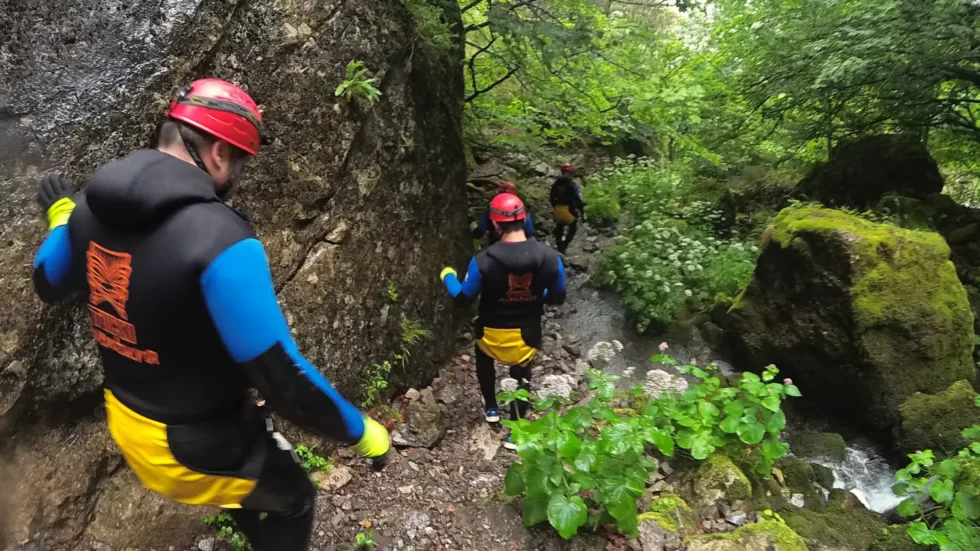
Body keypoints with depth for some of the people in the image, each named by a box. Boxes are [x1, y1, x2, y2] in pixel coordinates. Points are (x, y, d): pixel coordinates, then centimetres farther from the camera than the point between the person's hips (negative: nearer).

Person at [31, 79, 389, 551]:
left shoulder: (91, 207, -8)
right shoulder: (220, 238, -33)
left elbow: (48, 284, 14)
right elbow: (281, 377, -31)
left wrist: (61, 215, 32)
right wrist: (359, 432, -17)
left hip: (125, 421, 8)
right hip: (199, 446, -7)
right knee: (293, 500, 22)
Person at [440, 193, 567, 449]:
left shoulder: (483, 260, -24)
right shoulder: (550, 257, -18)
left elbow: (463, 297, -9)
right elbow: (558, 297, -2)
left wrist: (447, 276, 11)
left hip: (493, 334, -1)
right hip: (527, 334, 1)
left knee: (483, 357, 36)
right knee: (522, 376, 30)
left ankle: (491, 408, 48)